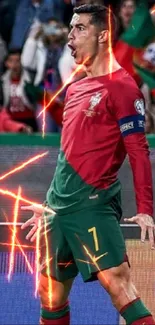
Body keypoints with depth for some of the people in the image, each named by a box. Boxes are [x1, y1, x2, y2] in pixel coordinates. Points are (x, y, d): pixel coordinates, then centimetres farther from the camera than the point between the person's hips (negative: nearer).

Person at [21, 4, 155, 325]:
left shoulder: (122, 86, -8)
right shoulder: (75, 89, 17)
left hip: (95, 203, -8)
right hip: (59, 208, 8)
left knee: (118, 284, -20)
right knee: (51, 296, 11)